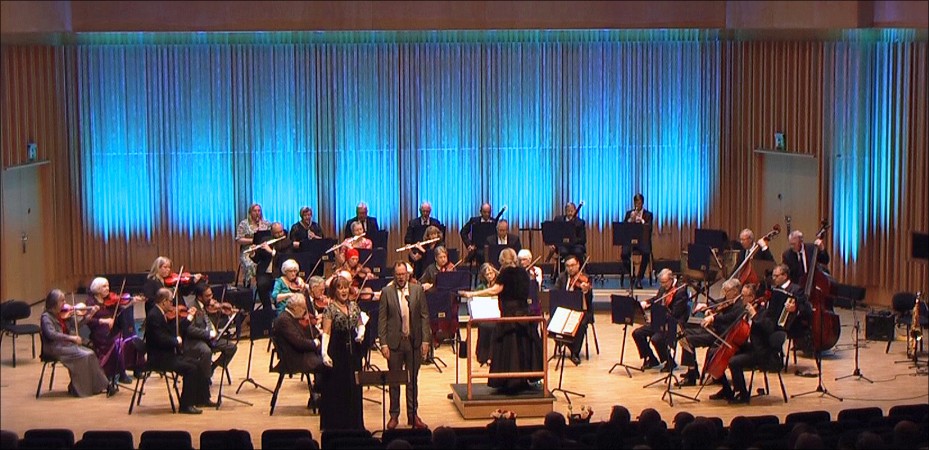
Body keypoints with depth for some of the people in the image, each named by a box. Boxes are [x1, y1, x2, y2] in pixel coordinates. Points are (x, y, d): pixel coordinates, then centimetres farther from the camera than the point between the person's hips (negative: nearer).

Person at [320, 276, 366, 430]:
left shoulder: (354, 306, 8)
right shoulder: (330, 309, -7)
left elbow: (360, 324, 19)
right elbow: (326, 332, -12)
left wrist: (361, 333, -4)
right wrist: (324, 352, -24)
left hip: (353, 351, 5)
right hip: (337, 352, -5)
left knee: (354, 387, 9)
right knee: (336, 389, 0)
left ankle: (353, 422, 20)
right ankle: (335, 425, 9)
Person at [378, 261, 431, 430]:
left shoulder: (418, 290, 2)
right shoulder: (386, 292, -1)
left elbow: (424, 316, 3)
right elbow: (382, 319, -1)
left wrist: (426, 340, -3)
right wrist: (383, 343, -8)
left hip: (414, 341, 1)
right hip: (394, 342, -1)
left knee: (413, 380, 9)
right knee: (394, 381, 6)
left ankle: (413, 415, 18)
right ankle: (394, 415, 17)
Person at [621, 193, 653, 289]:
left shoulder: (648, 214, 10)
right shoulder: (629, 213, 14)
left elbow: (649, 228, -5)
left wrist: (641, 220, -20)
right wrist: (631, 219, -13)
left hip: (643, 240, -1)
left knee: (646, 254, -34)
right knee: (624, 254, -29)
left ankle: (639, 278, -20)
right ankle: (632, 274, -2)